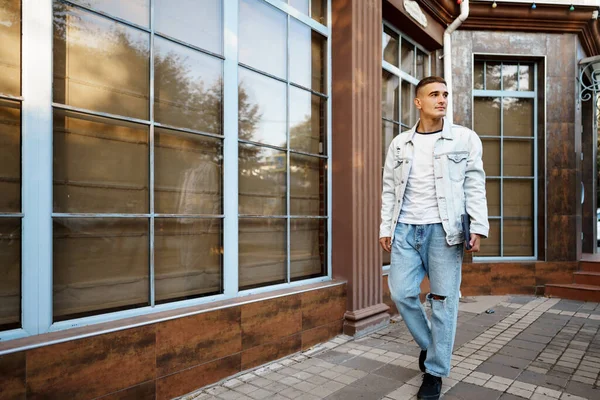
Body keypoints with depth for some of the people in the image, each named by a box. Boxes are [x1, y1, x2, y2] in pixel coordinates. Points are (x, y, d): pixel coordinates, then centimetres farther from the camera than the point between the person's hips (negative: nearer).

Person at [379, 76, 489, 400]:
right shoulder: (399, 143, 13)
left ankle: (435, 372, 17)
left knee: (444, 301, 1)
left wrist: (478, 227, -7)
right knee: (401, 292, 0)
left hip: (444, 229, -2)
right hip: (406, 229, 3)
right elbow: (389, 189, 11)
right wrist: (386, 228, 5)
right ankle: (428, 345, 28)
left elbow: (475, 185, 2)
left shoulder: (465, 138, 6)